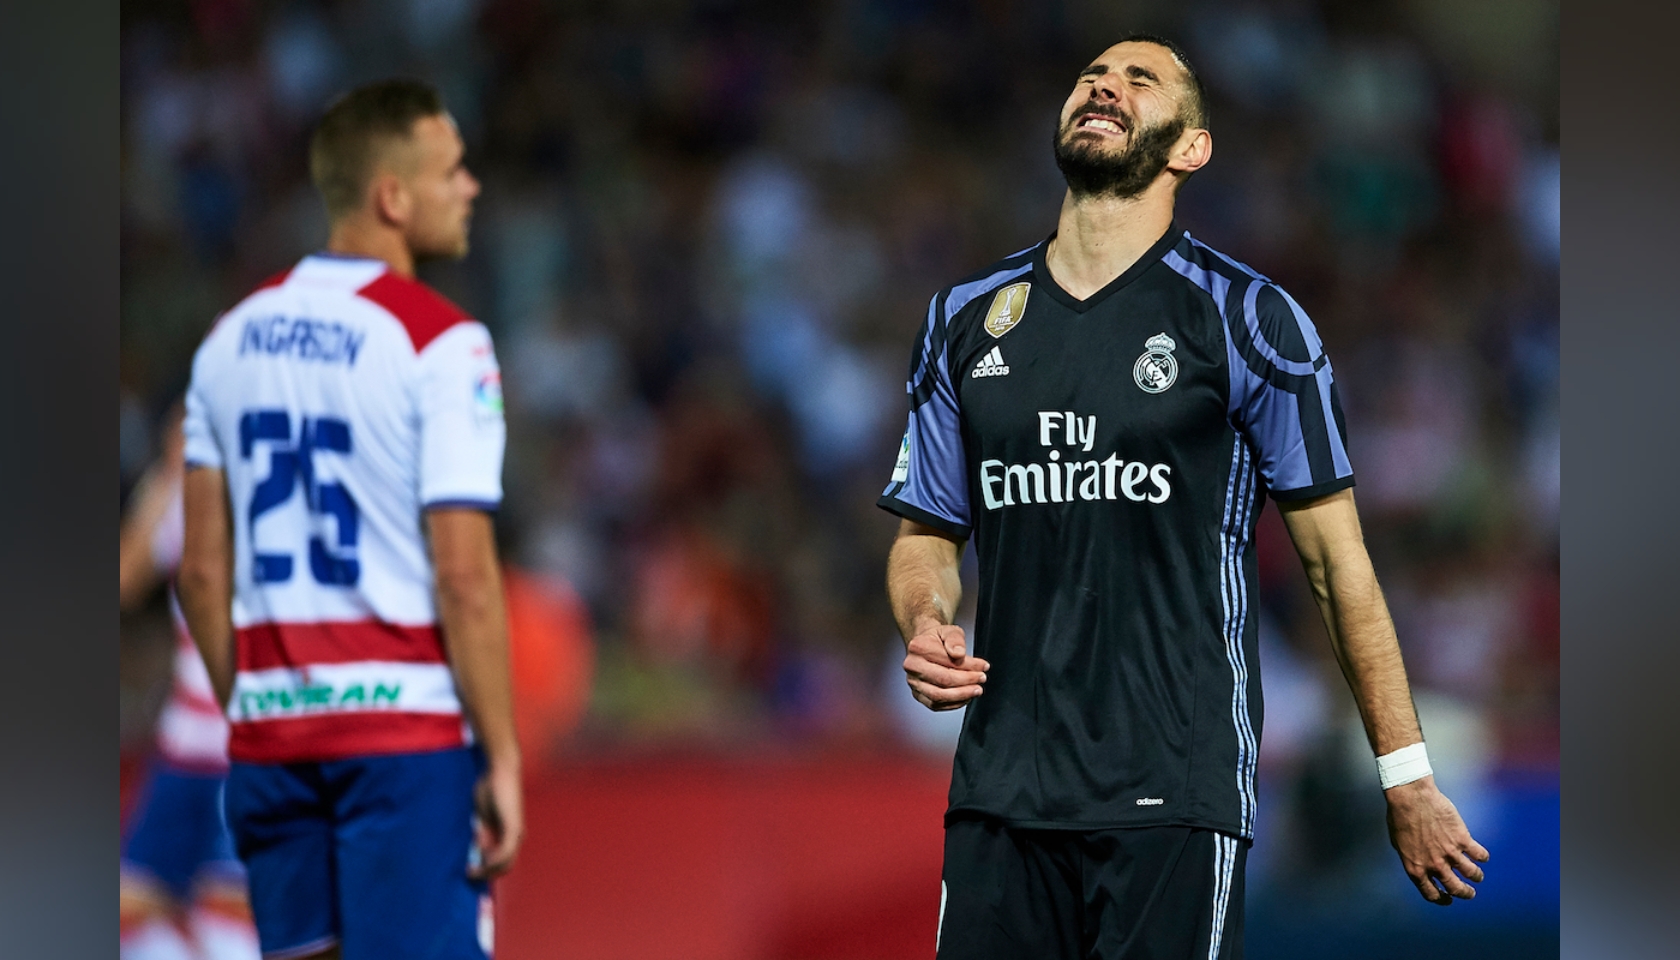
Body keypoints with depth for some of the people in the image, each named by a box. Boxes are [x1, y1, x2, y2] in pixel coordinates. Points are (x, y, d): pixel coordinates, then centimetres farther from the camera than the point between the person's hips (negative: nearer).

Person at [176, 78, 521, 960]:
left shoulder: (233, 338, 10)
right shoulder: (441, 342, -10)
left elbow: (203, 572, 11)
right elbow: (464, 578, -14)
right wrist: (502, 759, -10)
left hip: (270, 728, 6)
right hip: (407, 725, -6)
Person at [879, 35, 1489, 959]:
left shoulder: (1245, 319, 1)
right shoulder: (966, 319, 13)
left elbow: (1335, 555, 2)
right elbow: (926, 535, 20)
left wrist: (1406, 779, 1)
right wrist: (926, 627, -4)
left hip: (1175, 793, -4)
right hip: (1001, 785, 4)